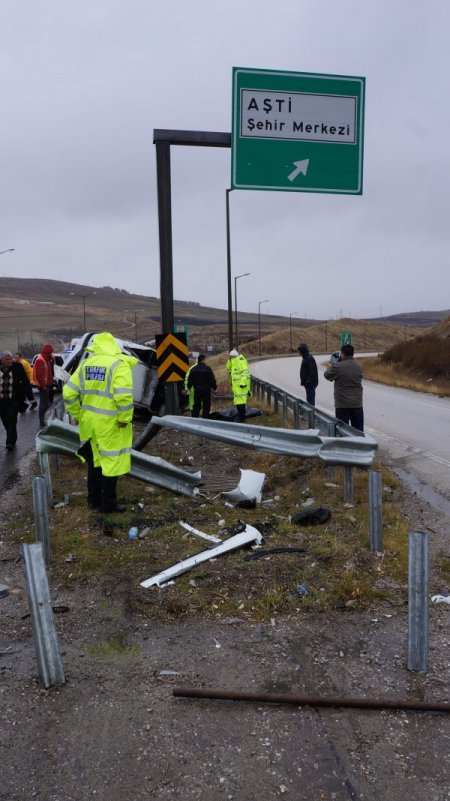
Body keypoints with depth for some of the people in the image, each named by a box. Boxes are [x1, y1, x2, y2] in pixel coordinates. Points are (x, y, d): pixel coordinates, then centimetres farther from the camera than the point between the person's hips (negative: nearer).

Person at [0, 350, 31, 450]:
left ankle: (10, 442, -6)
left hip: (14, 400, -2)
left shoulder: (17, 367, -3)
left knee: (11, 421, -7)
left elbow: (26, 382, 4)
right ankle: (11, 440, 26)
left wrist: (21, 394, -2)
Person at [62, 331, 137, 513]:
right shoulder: (119, 364, -12)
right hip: (110, 423, -6)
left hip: (89, 421, 6)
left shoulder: (85, 364, 5)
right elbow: (123, 396, -25)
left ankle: (94, 499, 31)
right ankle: (108, 503, 14)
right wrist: (124, 419, -14)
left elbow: (69, 393, 3)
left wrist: (78, 415, 12)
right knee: (112, 461, 6)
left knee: (94, 459, 20)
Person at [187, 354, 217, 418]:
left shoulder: (193, 369, 4)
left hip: (197, 389, 4)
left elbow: (190, 380, 10)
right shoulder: (207, 368, -10)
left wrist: (189, 387, 25)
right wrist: (214, 387, 2)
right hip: (206, 389, -4)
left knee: (196, 405, 12)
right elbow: (212, 379, -9)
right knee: (206, 406, 3)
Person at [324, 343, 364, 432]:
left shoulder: (338, 367, -14)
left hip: (342, 405, -4)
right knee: (359, 430, 10)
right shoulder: (359, 366, 3)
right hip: (357, 404, 4)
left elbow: (327, 375, 0)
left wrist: (332, 365, 18)